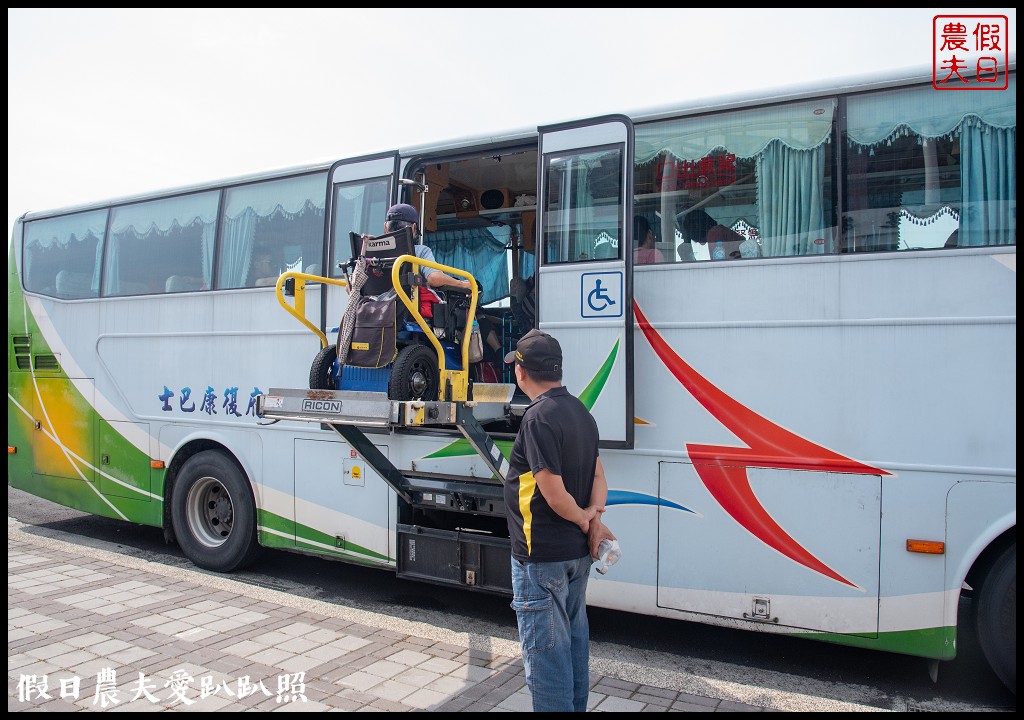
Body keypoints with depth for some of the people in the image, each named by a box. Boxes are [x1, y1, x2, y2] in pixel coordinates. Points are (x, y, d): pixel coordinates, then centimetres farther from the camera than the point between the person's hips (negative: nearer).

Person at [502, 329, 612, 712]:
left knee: (545, 649, 4)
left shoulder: (538, 417, -22)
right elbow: (598, 477, 8)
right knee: (574, 638, 22)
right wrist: (594, 515, -8)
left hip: (541, 555, -9)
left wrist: (586, 522, -7)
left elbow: (555, 496, -24)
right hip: (578, 552, 9)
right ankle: (576, 706, 36)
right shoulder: (581, 412, 8)